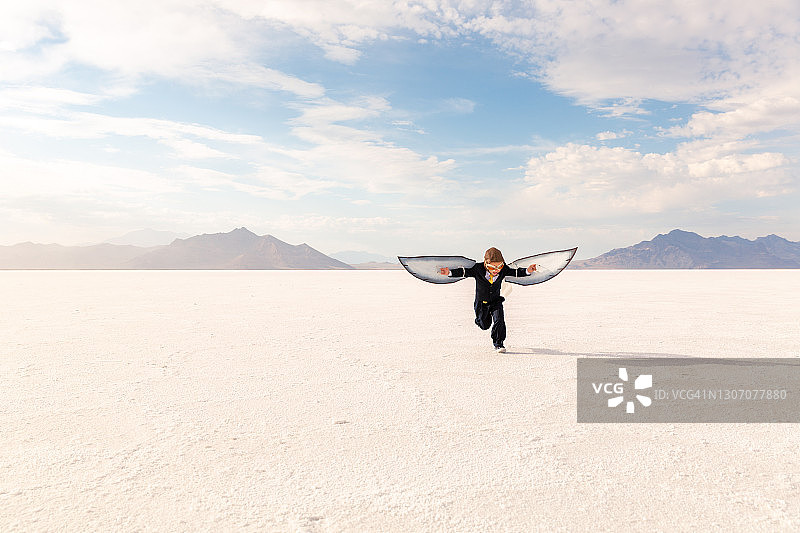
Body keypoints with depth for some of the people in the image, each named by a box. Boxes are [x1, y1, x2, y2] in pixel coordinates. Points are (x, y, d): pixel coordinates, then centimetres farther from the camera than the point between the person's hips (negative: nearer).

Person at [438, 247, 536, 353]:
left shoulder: (503, 270, -16)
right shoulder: (478, 269, -24)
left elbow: (516, 272, -10)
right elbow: (464, 272, -23)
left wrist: (527, 271, -27)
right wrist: (449, 273, -37)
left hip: (496, 301, 1)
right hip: (481, 302, -1)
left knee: (499, 321, -16)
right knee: (485, 325, 13)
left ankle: (498, 343, 1)